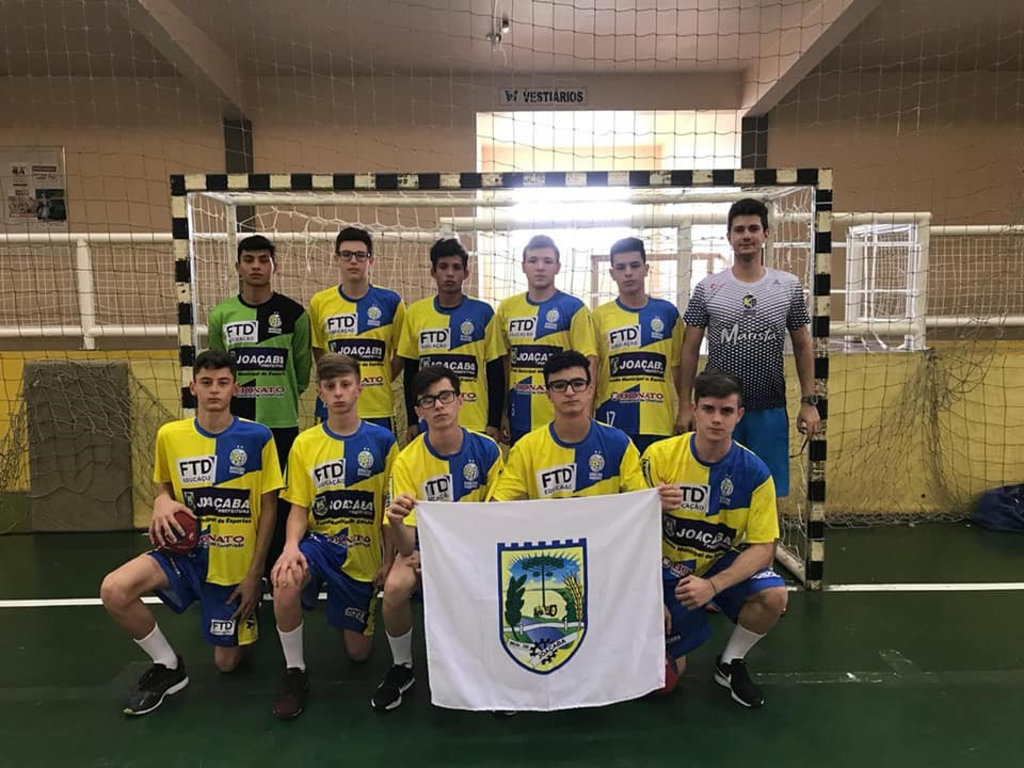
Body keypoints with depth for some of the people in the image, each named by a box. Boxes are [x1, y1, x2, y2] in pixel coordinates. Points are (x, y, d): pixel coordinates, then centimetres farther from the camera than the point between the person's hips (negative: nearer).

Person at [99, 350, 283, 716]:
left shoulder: (257, 437, -12)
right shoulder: (169, 435, -4)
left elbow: (268, 509, -7)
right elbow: (164, 487, 13)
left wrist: (254, 573, -9)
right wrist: (162, 502, -13)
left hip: (237, 563, -2)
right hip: (187, 551, 3)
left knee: (227, 662, 6)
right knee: (114, 589, -25)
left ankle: (249, 607, 39)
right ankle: (168, 666, 0)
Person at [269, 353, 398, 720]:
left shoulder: (382, 440, -7)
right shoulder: (305, 443, -4)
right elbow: (299, 508, -3)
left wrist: (388, 559, -5)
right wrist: (291, 546, -23)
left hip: (364, 554, 0)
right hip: (319, 541, 0)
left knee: (358, 652, 6)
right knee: (285, 580, -36)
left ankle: (351, 617, 44)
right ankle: (295, 672, -10)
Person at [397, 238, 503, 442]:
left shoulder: (483, 313, -1)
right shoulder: (416, 313, 4)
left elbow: (495, 372, 1)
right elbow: (410, 372, 9)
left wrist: (494, 423, -2)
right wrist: (412, 421, 7)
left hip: (475, 423, -1)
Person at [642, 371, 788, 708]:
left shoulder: (754, 471, -16)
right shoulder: (659, 456, -18)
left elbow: (763, 547, -15)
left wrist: (713, 585, -30)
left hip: (723, 564, 2)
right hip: (670, 568, -1)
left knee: (774, 595, -28)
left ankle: (730, 664, 1)